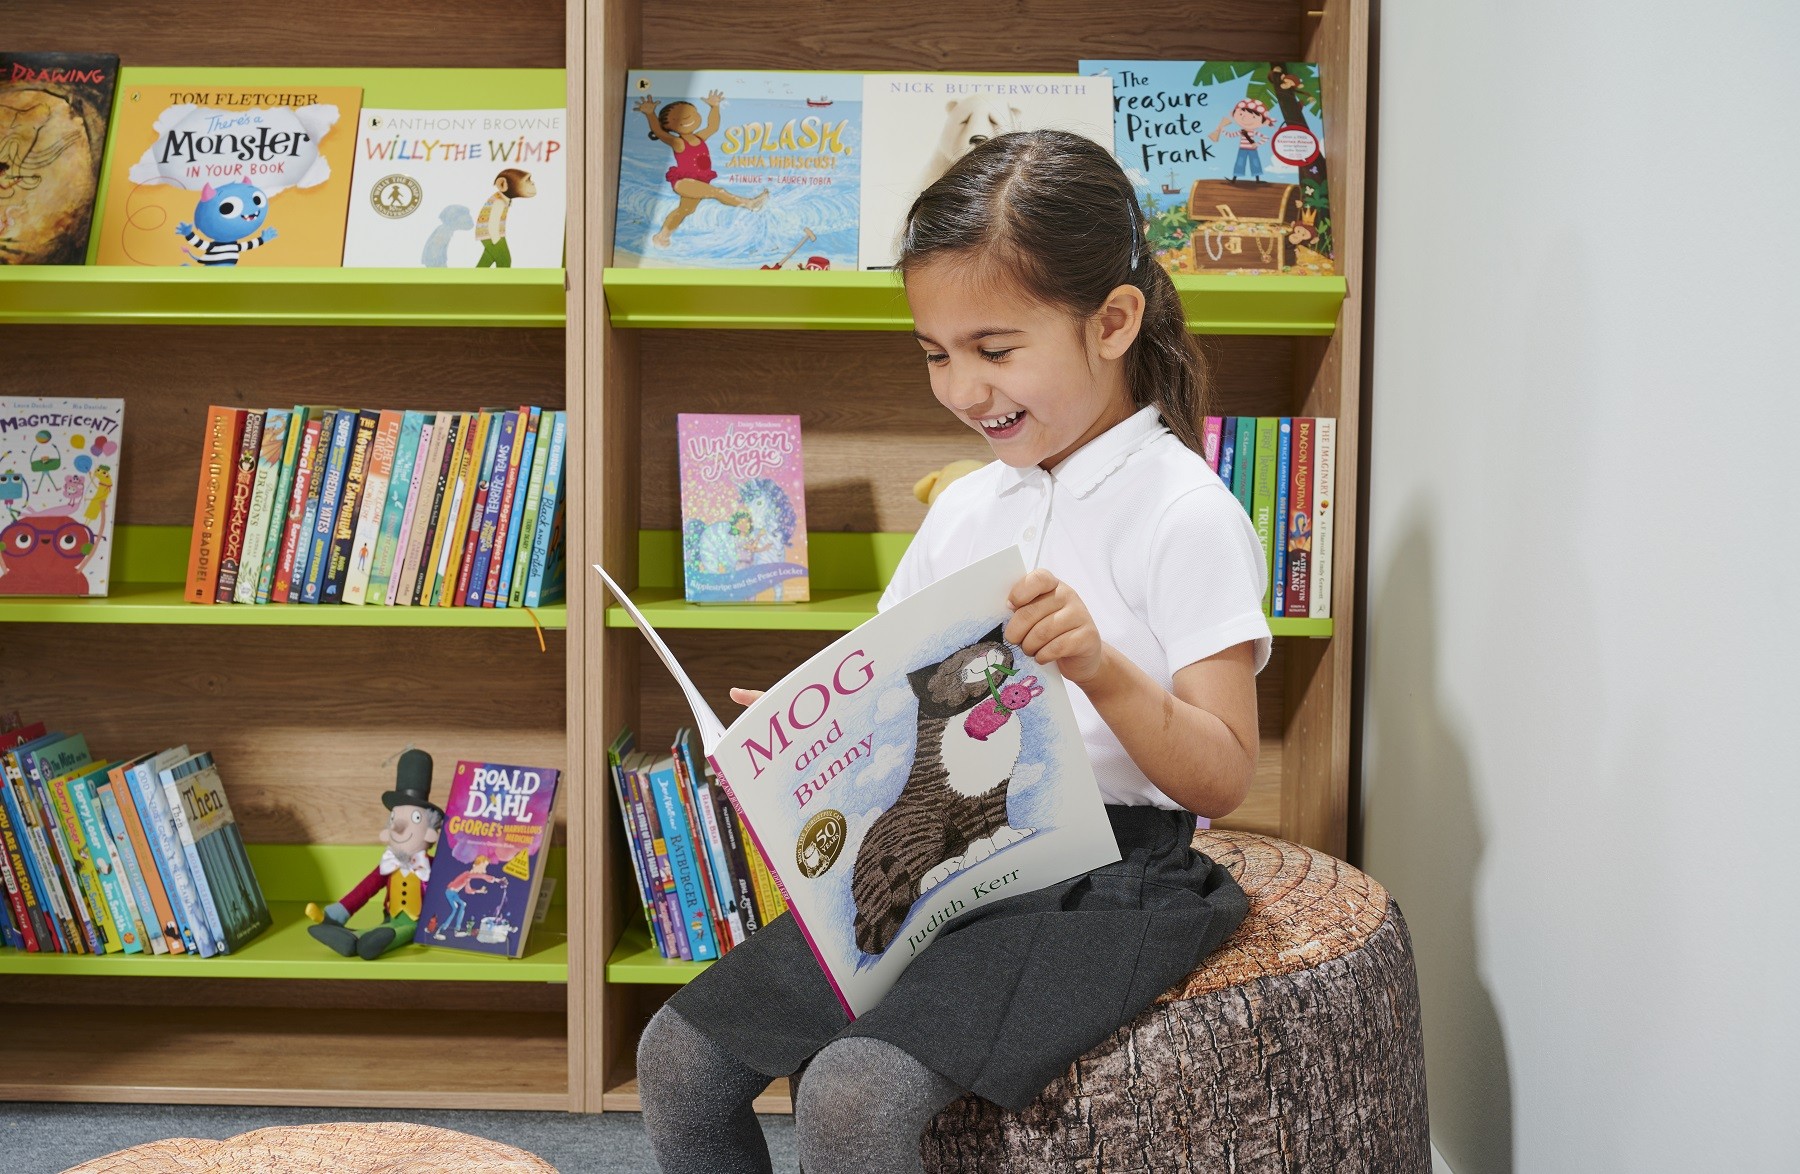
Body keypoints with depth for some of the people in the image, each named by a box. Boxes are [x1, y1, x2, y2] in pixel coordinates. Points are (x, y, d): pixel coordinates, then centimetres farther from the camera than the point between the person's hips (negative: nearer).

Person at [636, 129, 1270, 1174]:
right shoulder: (964, 509, 12)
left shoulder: (1186, 516, -9)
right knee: (679, 1057, -3)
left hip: (1107, 881, -7)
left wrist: (1101, 669, -28)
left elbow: (1223, 777, -12)